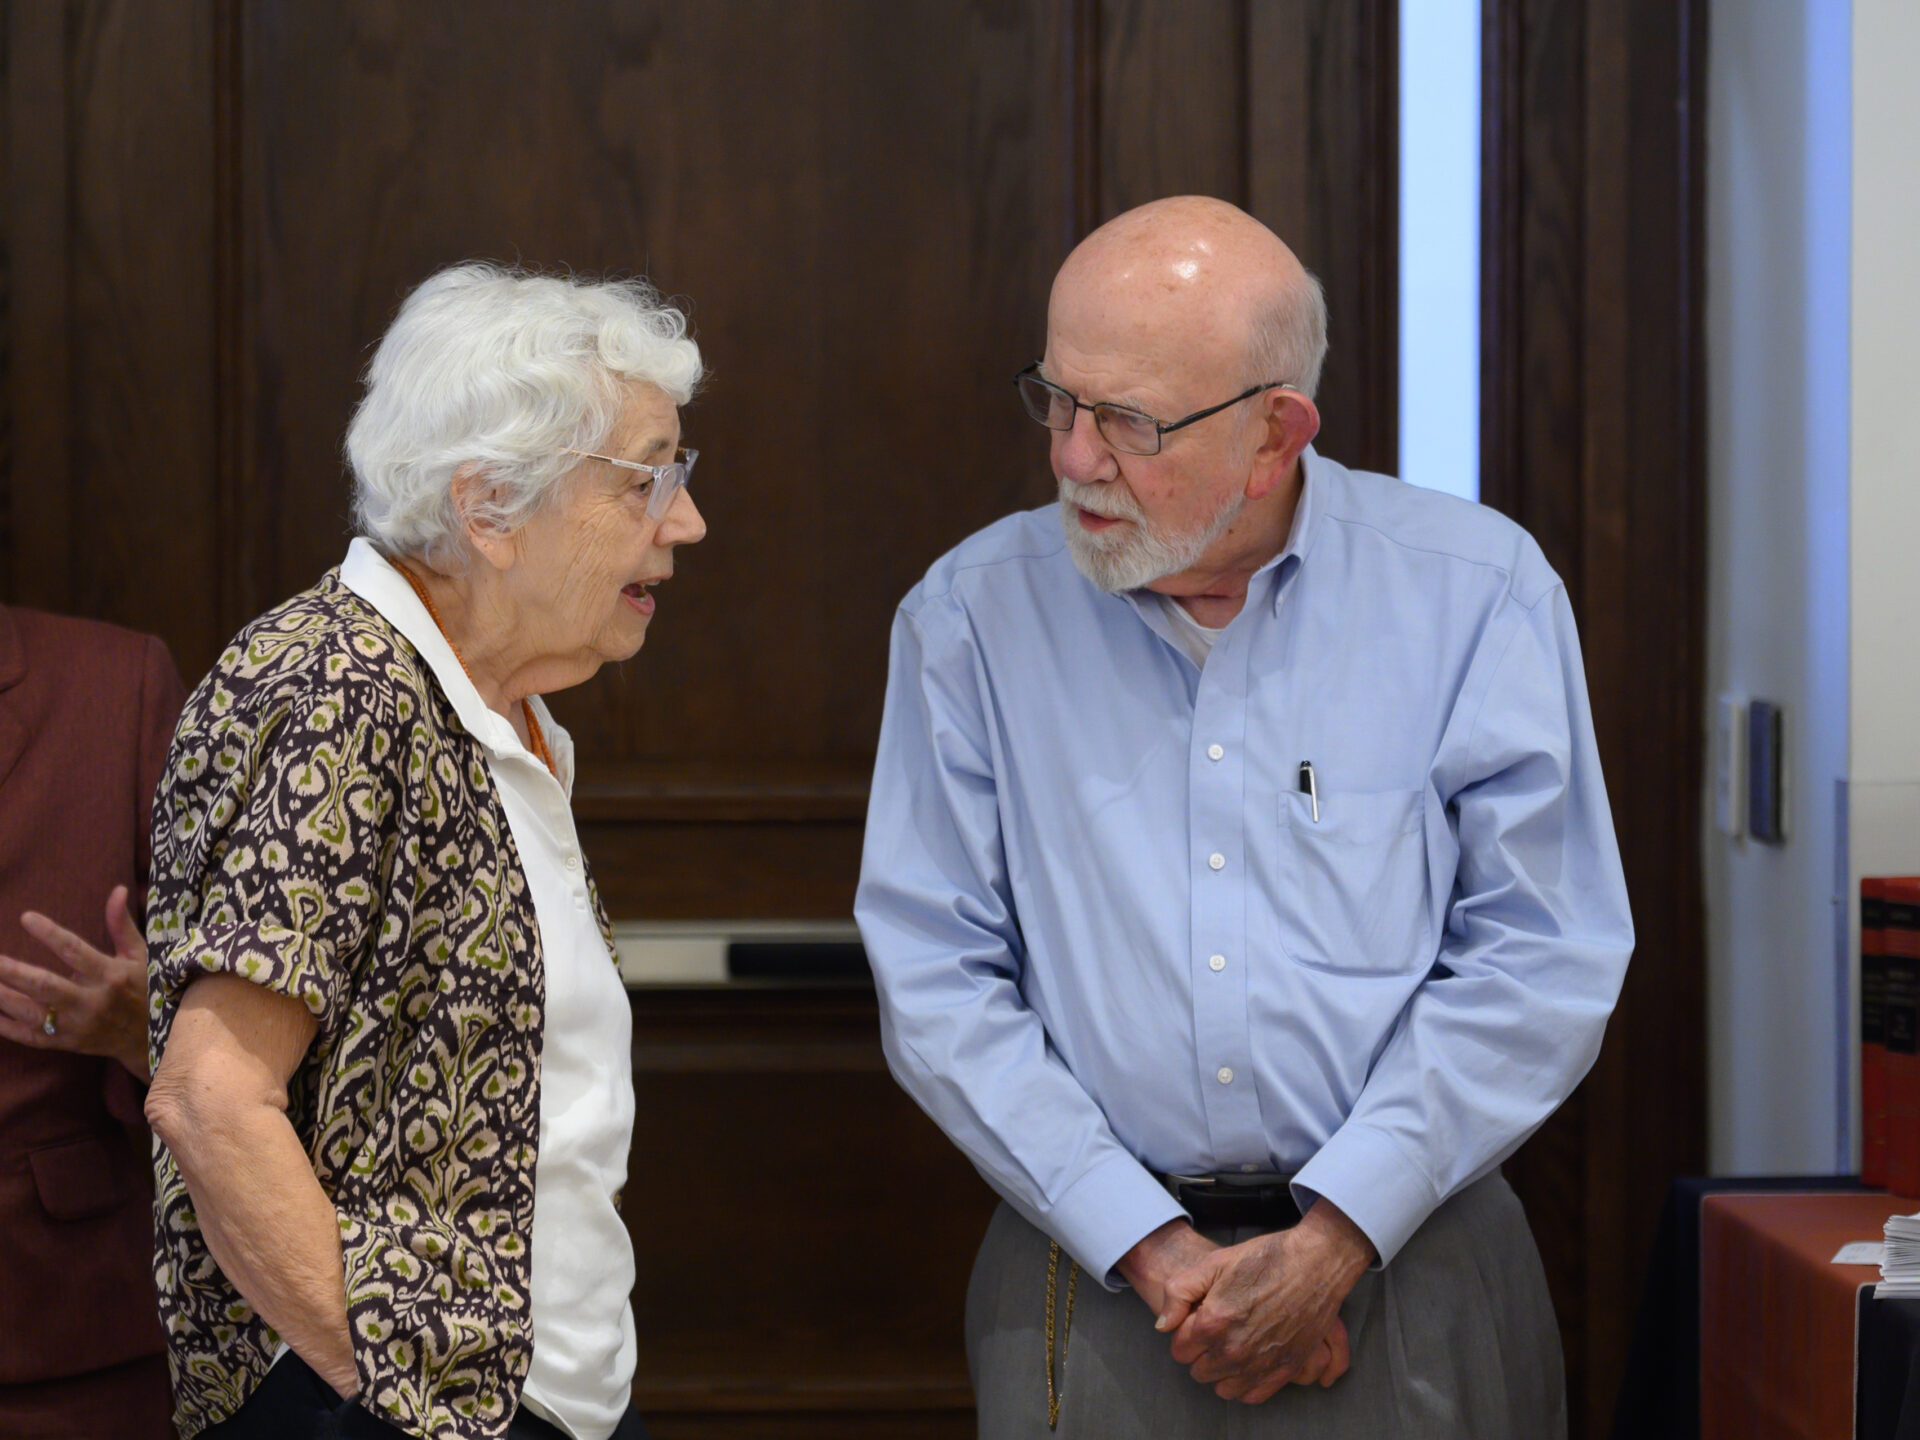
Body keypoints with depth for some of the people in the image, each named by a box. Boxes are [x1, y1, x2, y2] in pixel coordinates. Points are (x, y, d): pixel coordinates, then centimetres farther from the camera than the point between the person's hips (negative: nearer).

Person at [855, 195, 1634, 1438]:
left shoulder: (1477, 592, -3)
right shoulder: (973, 614, 0)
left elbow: (1541, 962, -5)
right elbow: (939, 981, -3)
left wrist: (1331, 1242, -12)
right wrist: (1156, 1251, -11)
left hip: (1407, 1268, 0)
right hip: (1093, 1277, 1)